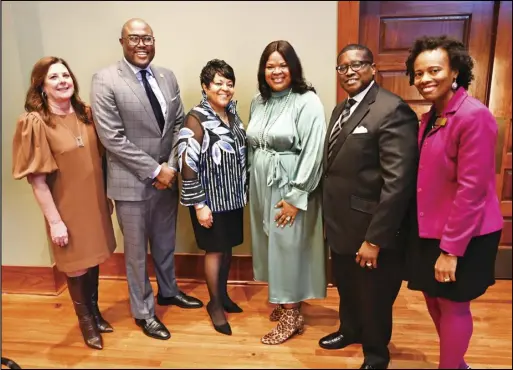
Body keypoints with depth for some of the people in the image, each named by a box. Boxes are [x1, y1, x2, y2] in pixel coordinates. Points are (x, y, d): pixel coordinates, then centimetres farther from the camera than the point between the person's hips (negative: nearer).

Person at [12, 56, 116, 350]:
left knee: (93, 260, 19)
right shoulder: (35, 123, -15)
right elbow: (37, 179, -15)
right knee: (76, 266, 12)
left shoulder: (87, 114, 1)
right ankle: (85, 320, 36)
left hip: (94, 204, 5)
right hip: (67, 209, -4)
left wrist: (107, 196, 11)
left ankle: (95, 311, 41)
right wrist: (55, 221, -15)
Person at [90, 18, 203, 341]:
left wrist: (170, 166, -7)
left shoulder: (168, 77, 5)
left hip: (168, 177, 5)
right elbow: (112, 138, -16)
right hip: (132, 181, -5)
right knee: (137, 251, 11)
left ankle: (169, 290, 46)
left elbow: (179, 124, 6)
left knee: (166, 243, 21)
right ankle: (144, 311, 31)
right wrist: (154, 170, -17)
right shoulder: (105, 80, -11)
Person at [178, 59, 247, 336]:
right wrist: (198, 204, -19)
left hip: (233, 197, 6)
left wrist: (243, 191, 13)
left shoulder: (233, 114, 6)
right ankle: (215, 304, 26)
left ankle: (223, 294, 37)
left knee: (228, 248, 17)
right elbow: (187, 165, -18)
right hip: (211, 199, -6)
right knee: (215, 250, 6)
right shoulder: (196, 119, -14)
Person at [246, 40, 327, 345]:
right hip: (262, 187, 7)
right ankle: (283, 301, 36)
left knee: (288, 247, 3)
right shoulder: (259, 102, 9)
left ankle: (292, 315, 20)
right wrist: (254, 186, 11)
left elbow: (312, 154, -17)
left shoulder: (307, 102, -12)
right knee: (272, 246, 15)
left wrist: (295, 197, -18)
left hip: (290, 189, -6)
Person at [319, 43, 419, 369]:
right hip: (341, 224, 8)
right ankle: (350, 330, 53)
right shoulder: (341, 109, 10)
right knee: (347, 288, 27)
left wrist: (375, 239, -23)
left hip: (370, 230, -8)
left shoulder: (393, 111, -19)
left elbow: (398, 182, -24)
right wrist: (330, 217, 10)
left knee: (374, 297, 14)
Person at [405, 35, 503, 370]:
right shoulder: (431, 118, 8)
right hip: (433, 230, 8)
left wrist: (450, 249, -19)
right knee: (433, 297, 20)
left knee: (452, 305, 9)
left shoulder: (474, 116, -19)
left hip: (463, 236, -8)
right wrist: (436, 240, 11)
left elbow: (471, 189, -22)